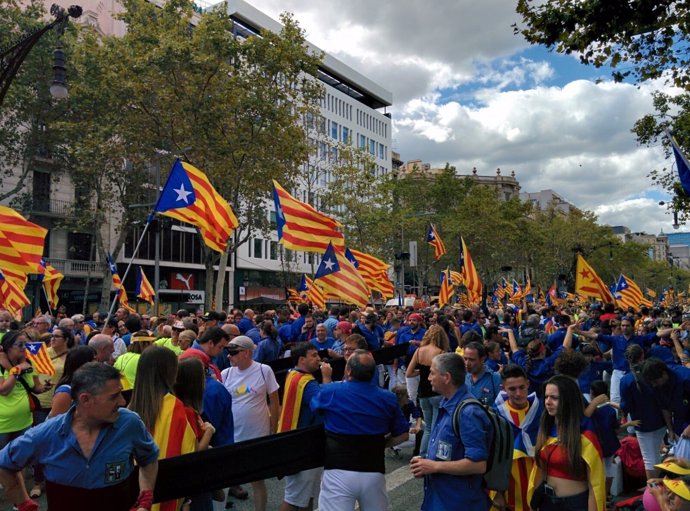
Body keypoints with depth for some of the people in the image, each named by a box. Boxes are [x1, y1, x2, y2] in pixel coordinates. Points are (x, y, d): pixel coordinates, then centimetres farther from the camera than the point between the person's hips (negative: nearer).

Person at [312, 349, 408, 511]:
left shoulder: (330, 391, -6)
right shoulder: (388, 398, 0)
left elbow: (315, 406, 16)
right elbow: (402, 435, 9)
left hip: (338, 472, -3)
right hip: (374, 472, 3)